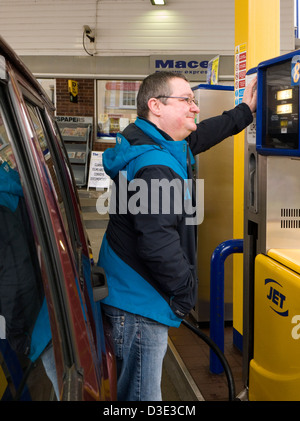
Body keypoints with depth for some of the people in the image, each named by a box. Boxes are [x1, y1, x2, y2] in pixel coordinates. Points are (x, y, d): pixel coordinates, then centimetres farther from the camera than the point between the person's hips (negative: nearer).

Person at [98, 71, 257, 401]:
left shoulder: (160, 147, 7)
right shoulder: (155, 168, -26)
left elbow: (197, 137, 27)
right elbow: (158, 246, -32)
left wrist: (244, 112, 36)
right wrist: (187, 293, -16)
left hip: (127, 298, 11)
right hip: (139, 310, -11)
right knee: (141, 395, 6)